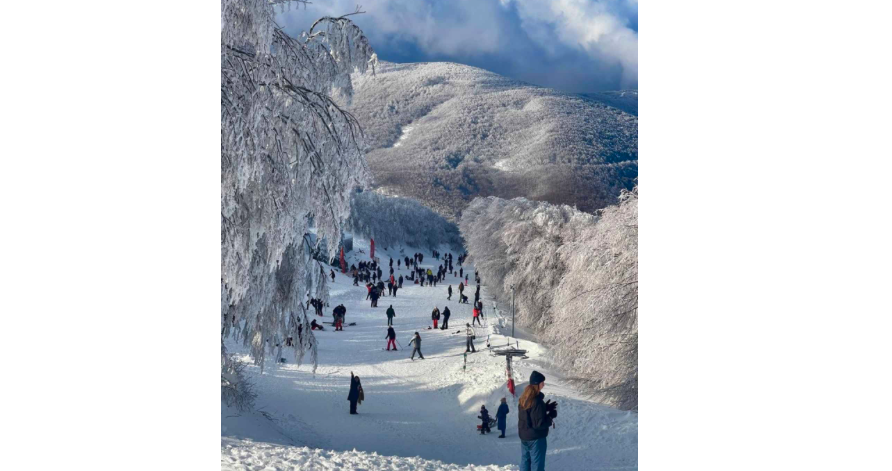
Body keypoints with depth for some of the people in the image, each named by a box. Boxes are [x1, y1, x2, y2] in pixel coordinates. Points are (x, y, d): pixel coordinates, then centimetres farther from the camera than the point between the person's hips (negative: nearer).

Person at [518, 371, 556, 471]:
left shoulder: (523, 399, 4)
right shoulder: (537, 401, -24)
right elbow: (539, 423, -24)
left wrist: (545, 408, 11)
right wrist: (551, 416, -9)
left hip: (524, 436, 9)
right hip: (536, 438, -8)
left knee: (525, 462, 14)